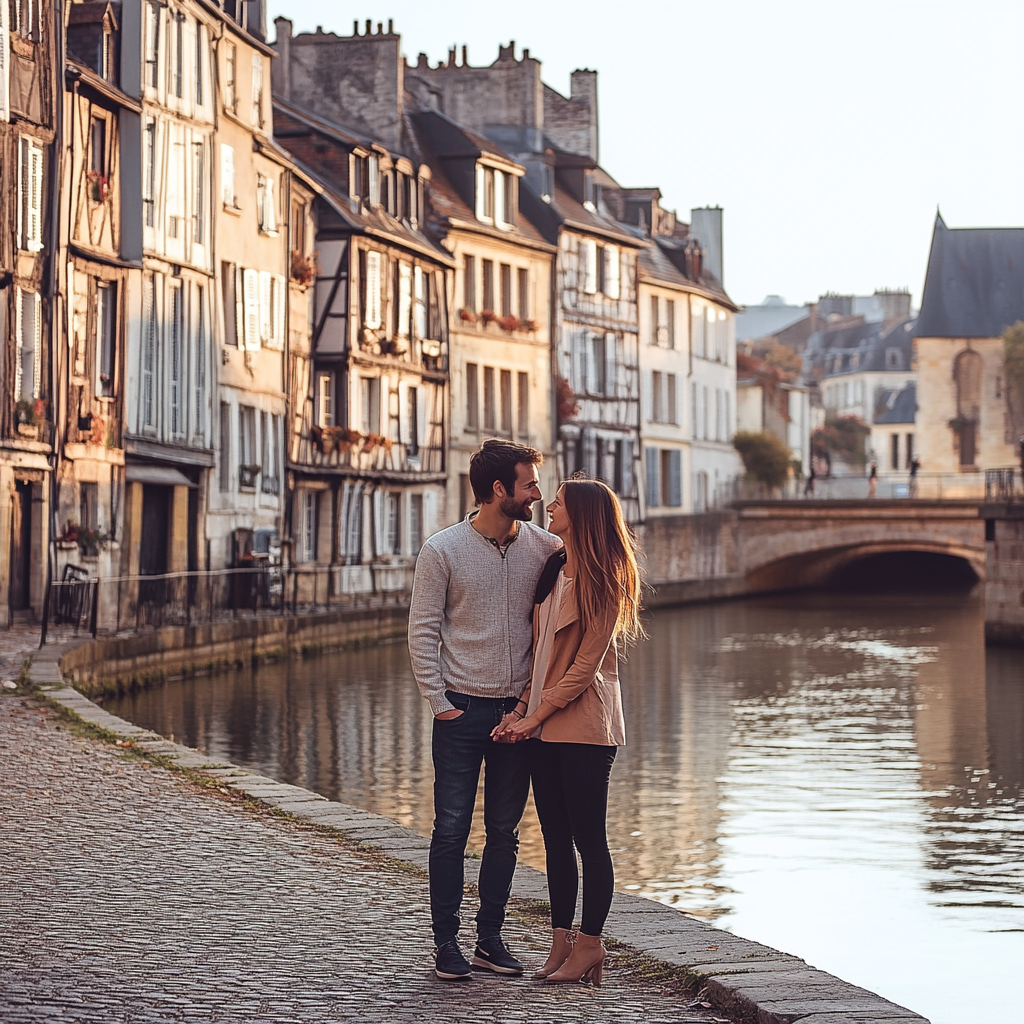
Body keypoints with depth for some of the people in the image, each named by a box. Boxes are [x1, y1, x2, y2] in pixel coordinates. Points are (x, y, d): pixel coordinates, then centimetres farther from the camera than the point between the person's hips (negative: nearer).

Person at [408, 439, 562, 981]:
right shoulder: (442, 551, -5)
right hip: (463, 711, -3)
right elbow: (423, 632, -3)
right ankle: (446, 942, 8)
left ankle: (490, 938, 17)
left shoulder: (544, 548, 3)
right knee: (452, 829, 0)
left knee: (504, 831, 8)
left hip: (518, 709, 3)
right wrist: (439, 702, -9)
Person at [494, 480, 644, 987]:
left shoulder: (602, 581, -10)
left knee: (588, 838, -3)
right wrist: (524, 708, 2)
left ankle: (589, 944, 3)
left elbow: (585, 664, -13)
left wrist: (536, 714, -13)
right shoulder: (553, 570, 12)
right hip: (544, 726, 8)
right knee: (555, 837, 9)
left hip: (585, 723, -8)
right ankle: (561, 940, 13)